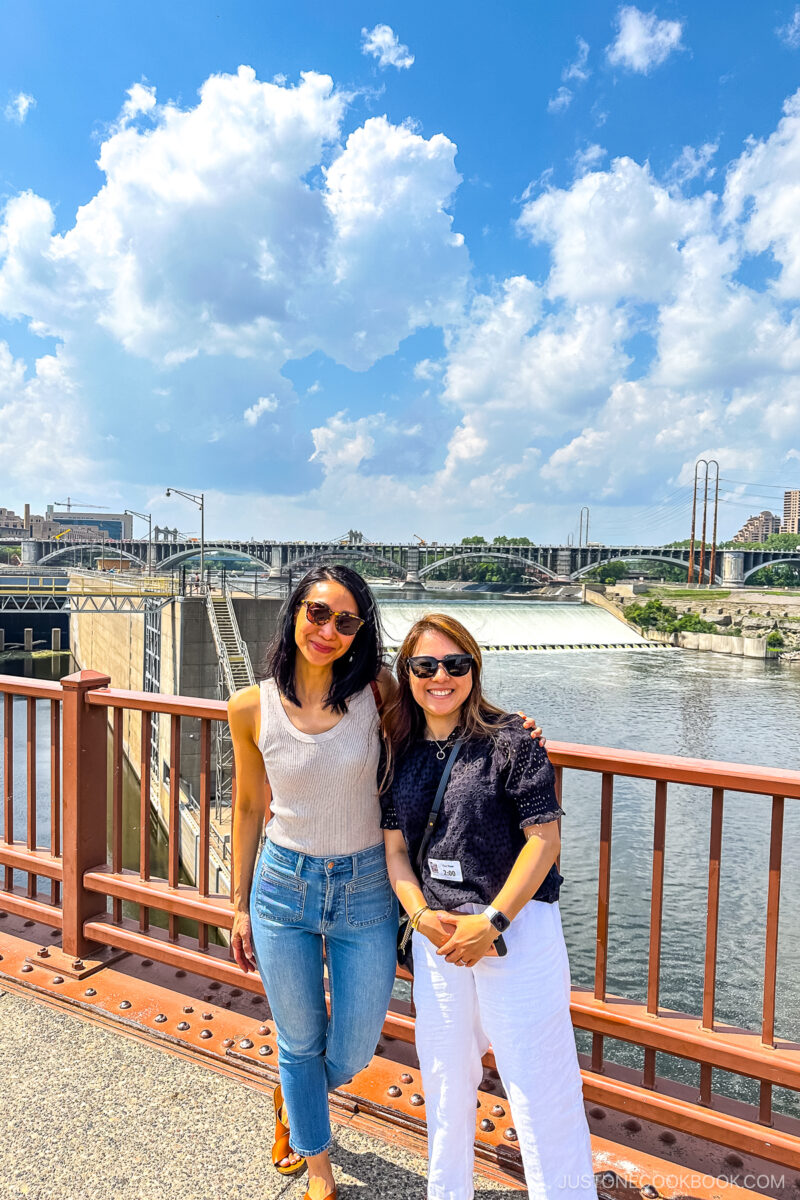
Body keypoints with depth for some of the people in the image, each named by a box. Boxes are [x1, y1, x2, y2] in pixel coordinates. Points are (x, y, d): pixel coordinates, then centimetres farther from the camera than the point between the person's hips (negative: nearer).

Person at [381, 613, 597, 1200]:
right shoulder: (401, 753, 4)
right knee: (444, 1076, 20)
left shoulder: (510, 739, -10)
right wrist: (423, 916, -9)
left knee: (540, 1084, 1)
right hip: (435, 933, 5)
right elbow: (396, 848, 7)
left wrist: (491, 922, -16)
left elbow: (544, 839, -12)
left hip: (517, 927, -5)